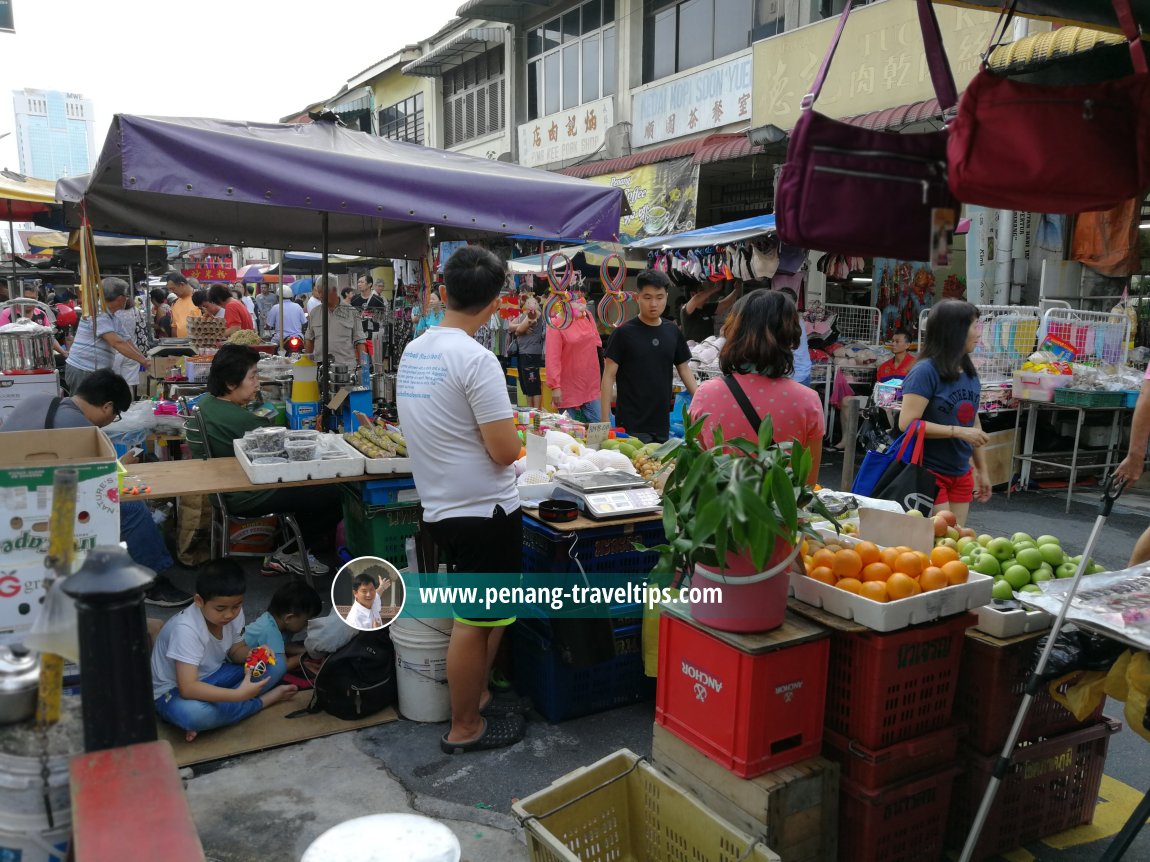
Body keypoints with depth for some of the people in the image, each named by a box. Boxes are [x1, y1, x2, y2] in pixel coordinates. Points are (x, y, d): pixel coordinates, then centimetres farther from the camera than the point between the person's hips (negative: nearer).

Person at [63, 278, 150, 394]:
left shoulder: (110, 316, 15)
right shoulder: (99, 315, -16)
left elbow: (125, 341, 14)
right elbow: (117, 343, -24)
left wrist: (145, 359, 4)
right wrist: (144, 361, -25)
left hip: (95, 371, 9)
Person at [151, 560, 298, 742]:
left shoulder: (234, 612, -12)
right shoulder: (186, 629, -32)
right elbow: (187, 688, -38)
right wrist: (239, 694, -44)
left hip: (211, 677, 6)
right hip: (175, 690, -6)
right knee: (191, 713, -40)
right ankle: (266, 699, -17)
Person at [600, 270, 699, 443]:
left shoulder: (673, 331, 7)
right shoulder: (623, 333, -6)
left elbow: (684, 370, 13)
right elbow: (609, 376, -5)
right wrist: (605, 421, -11)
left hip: (662, 424, 5)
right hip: (632, 427, -4)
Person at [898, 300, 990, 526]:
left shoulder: (970, 373, 9)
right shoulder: (925, 371, -14)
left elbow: (973, 424, 18)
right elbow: (907, 423, -21)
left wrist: (982, 470, 20)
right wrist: (958, 431, -22)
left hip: (961, 475, 7)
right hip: (929, 473, -7)